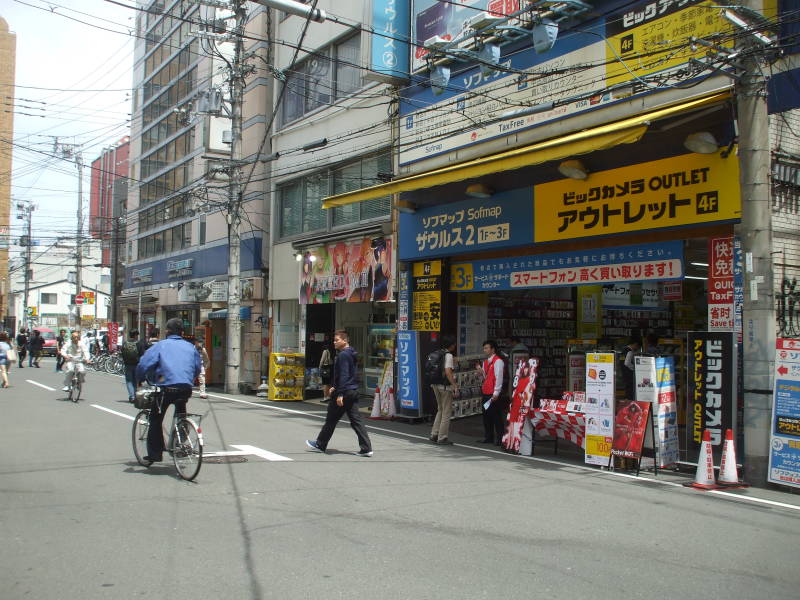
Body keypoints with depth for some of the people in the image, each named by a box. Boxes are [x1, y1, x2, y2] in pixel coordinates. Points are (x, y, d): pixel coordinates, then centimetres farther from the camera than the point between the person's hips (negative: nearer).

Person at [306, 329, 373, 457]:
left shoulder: (343, 355, -15)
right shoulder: (350, 354, 16)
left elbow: (343, 375, -22)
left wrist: (340, 394, -23)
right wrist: (335, 387, 25)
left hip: (344, 393, -9)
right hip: (353, 391, 9)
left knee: (331, 420, 6)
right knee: (356, 420, 5)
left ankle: (320, 445, 20)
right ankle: (366, 448, -1)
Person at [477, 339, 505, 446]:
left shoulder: (498, 361, -10)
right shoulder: (485, 362, 15)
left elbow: (499, 378, -15)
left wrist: (496, 393, -17)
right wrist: (481, 371, 0)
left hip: (494, 394, -8)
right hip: (486, 393, 8)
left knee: (497, 416, -3)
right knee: (486, 416, 11)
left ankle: (499, 438, 3)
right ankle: (488, 437, 20)